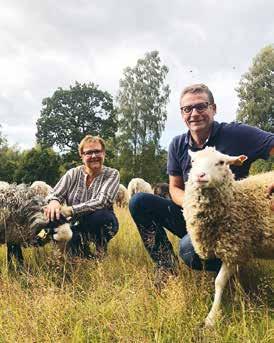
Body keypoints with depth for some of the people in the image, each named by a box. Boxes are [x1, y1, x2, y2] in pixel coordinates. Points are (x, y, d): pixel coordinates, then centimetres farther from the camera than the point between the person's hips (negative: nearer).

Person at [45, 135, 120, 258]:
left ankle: (101, 248, -5)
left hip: (100, 224, -2)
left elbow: (102, 201, -25)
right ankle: (81, 247, 0)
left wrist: (71, 210, -35)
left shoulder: (112, 174, -10)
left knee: (101, 215, -35)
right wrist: (54, 202, -34)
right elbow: (55, 195, -9)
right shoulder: (73, 173, -2)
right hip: (76, 225, 2)